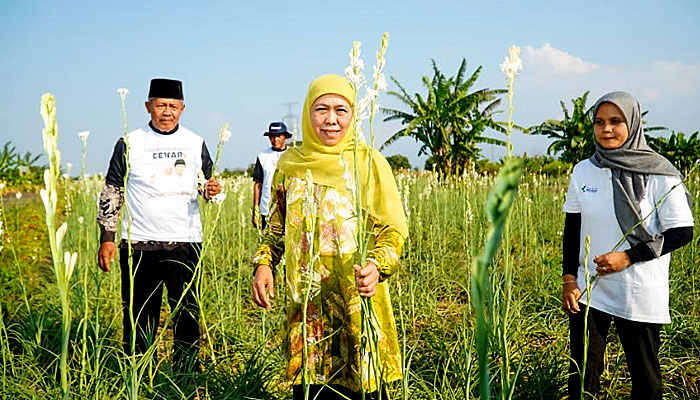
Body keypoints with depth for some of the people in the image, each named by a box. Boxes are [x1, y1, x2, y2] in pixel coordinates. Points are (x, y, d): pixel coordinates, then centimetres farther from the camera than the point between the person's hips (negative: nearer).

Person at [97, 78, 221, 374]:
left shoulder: (195, 143, 9)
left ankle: (186, 370, 19)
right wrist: (107, 238, -1)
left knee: (187, 313, 6)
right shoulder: (130, 144, 3)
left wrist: (211, 190, -7)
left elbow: (205, 186, 18)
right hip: (139, 244, -1)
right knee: (140, 315, 5)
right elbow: (111, 192, 5)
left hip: (186, 241, 2)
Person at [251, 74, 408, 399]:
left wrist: (377, 266, -22)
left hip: (357, 298, -3)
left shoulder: (369, 162, -2)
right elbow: (276, 227, 17)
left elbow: (393, 229, -4)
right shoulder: (290, 163, 8)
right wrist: (263, 263, 1)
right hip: (304, 302, 3)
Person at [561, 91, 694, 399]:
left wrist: (628, 257, -17)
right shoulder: (583, 171, 2)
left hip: (640, 294, -3)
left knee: (645, 374, 11)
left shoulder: (659, 175, -10)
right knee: (582, 371, 8)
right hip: (588, 291, 3)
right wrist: (569, 278, 1)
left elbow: (683, 232, -9)